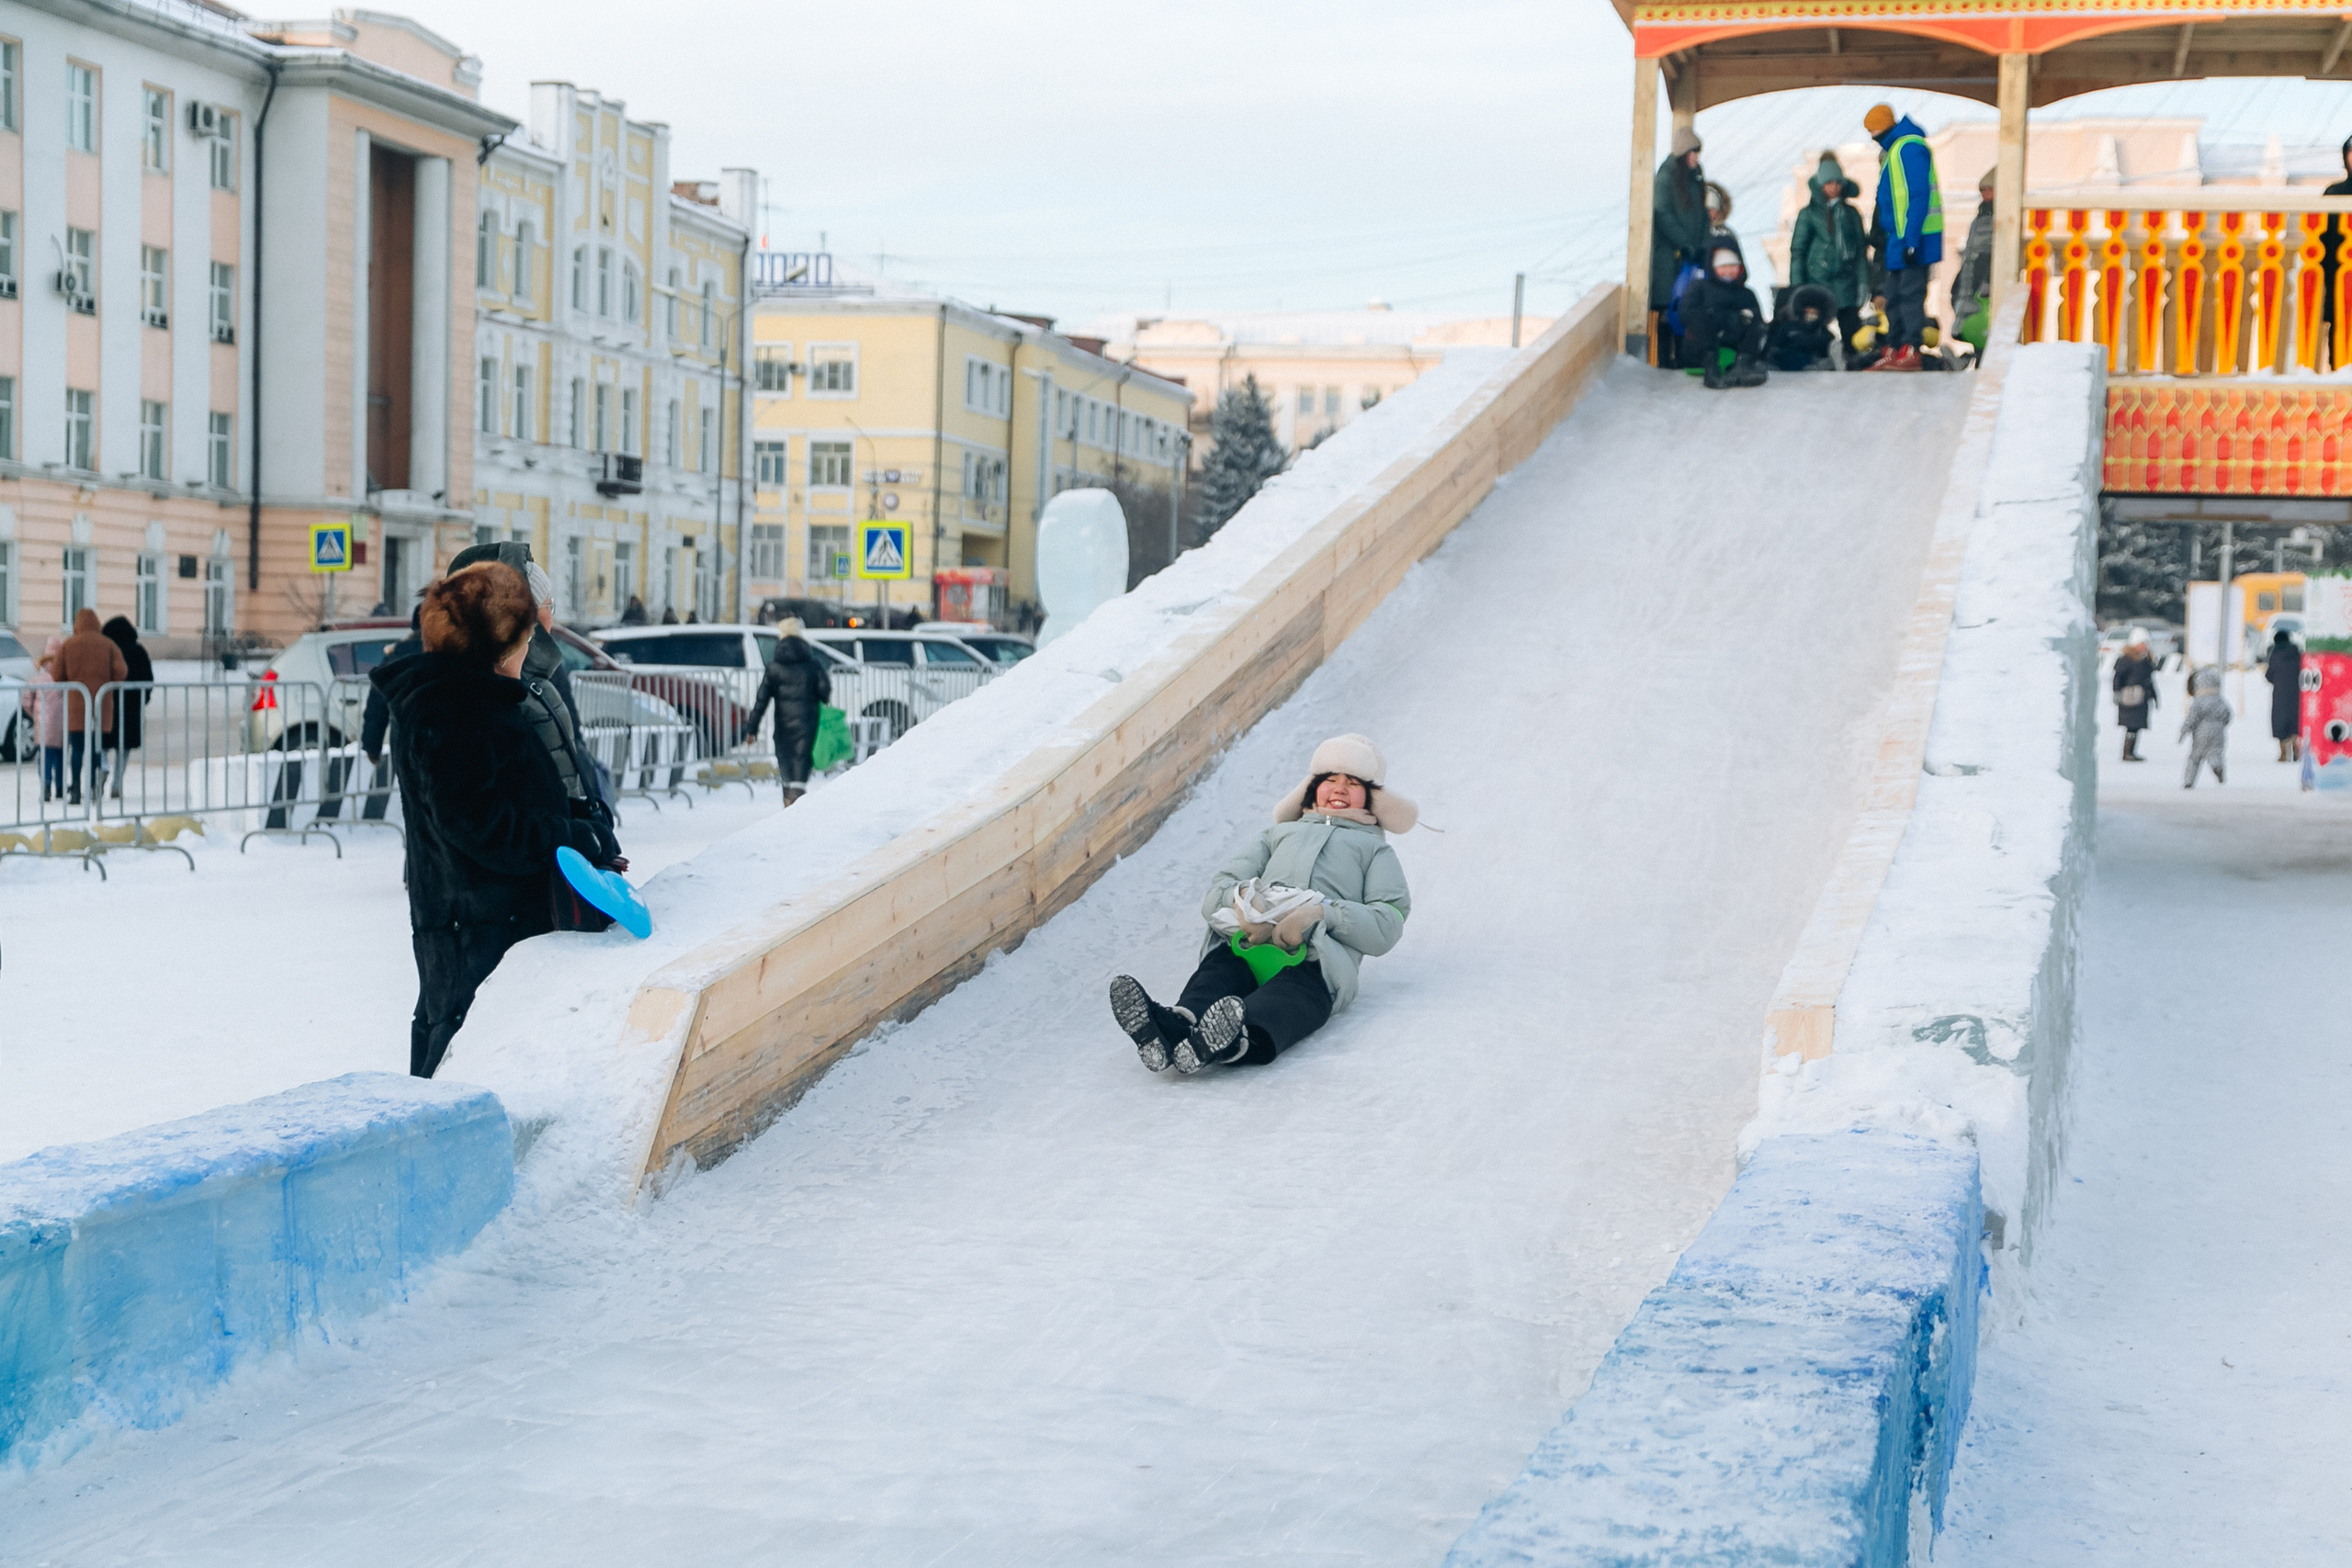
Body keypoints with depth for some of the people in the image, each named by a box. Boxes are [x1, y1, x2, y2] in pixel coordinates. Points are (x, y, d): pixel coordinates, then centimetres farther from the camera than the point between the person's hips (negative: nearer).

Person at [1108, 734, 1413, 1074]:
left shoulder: (1376, 849, 35)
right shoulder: (1278, 834, 42)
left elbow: (1386, 928, 12)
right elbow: (1214, 897, 24)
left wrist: (1322, 912, -8)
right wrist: (1242, 898, -4)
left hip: (1316, 957, -3)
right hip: (1244, 941, 3)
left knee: (1292, 996, -39)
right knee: (1219, 971, -35)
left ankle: (1239, 1040, -71)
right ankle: (1175, 1027, -66)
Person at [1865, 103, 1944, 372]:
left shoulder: (1909, 148, -15)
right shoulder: (1893, 150, 17)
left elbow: (1919, 197, -20)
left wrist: (1911, 240, -22)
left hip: (1915, 237, -10)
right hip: (1899, 237, 10)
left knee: (1910, 293, -9)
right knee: (1894, 296, 11)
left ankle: (1911, 351, -9)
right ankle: (1894, 350, 15)